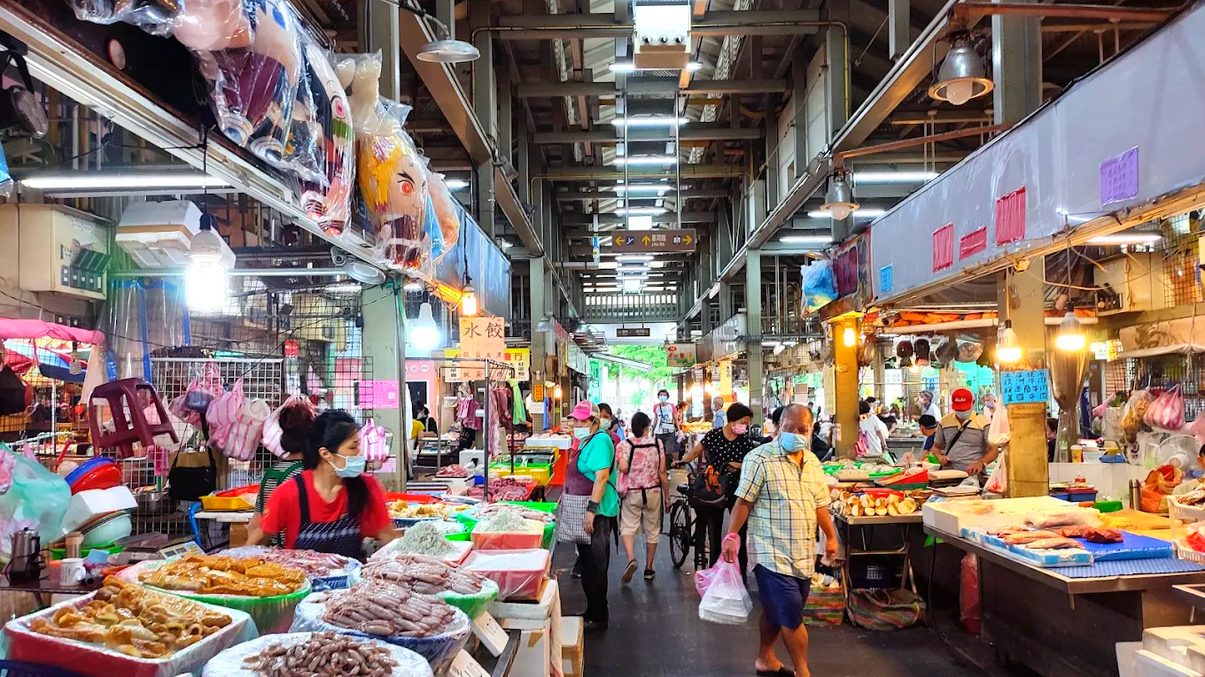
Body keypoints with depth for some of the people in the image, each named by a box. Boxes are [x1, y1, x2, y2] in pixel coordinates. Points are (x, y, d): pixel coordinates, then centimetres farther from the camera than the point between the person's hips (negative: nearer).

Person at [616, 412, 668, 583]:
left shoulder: (624, 445, -8)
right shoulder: (657, 443, -5)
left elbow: (623, 468, -22)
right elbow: (662, 473, -4)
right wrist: (667, 497, 5)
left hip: (631, 493, -1)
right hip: (653, 492, 1)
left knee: (628, 527, 7)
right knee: (652, 529, 14)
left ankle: (631, 559, -19)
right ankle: (649, 568, 21)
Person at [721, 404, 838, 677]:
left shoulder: (813, 462, 11)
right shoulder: (760, 458, -10)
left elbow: (820, 504, 19)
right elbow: (744, 501, -11)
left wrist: (831, 536, 21)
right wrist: (732, 535, -15)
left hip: (803, 553, 7)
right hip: (772, 552, -7)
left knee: (776, 610, 17)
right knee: (792, 616, -5)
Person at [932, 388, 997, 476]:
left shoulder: (983, 423, 1)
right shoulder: (944, 421, 12)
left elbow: (994, 449, -2)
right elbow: (936, 447, 22)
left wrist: (981, 463, -20)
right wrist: (940, 457, 0)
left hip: (973, 474, -2)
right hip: (948, 473, 3)